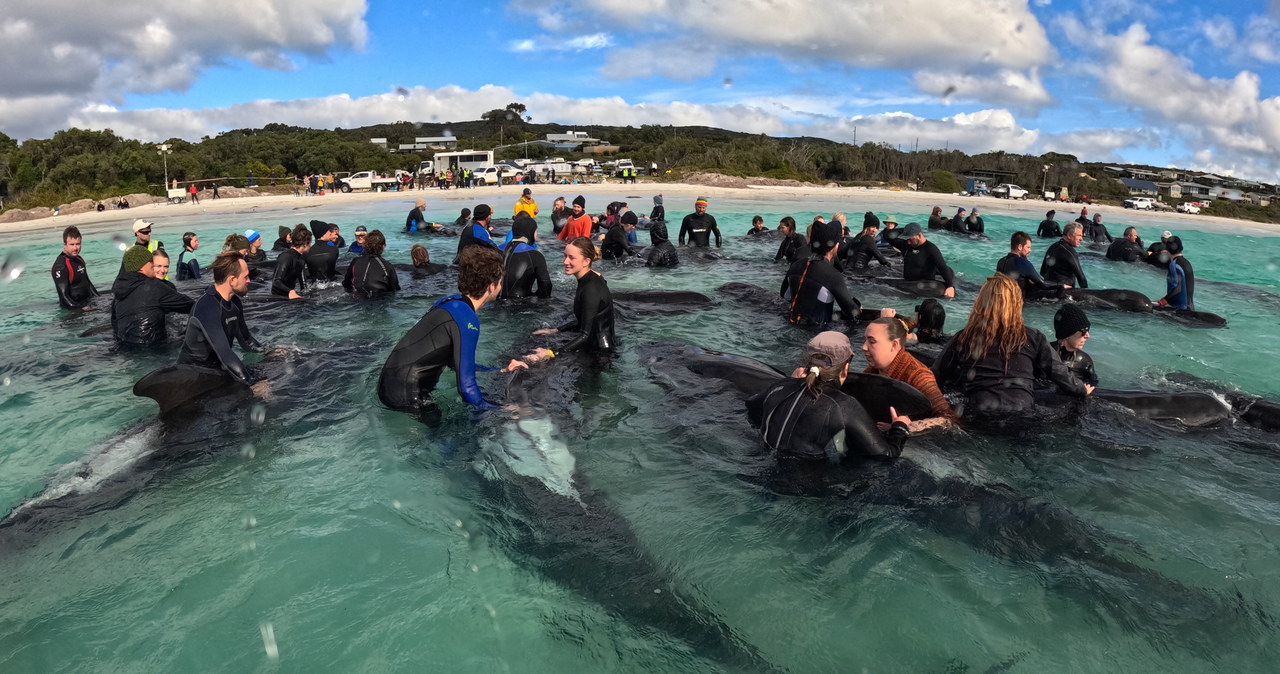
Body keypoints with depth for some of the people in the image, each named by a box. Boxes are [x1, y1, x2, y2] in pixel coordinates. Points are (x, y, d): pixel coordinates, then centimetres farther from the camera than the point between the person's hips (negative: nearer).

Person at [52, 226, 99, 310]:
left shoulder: (79, 259, 14)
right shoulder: (60, 266, -14)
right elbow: (64, 295, -17)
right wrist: (82, 308, -19)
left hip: (86, 304, 8)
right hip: (72, 310, -8)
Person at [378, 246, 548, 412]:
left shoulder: (450, 302, 7)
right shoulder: (466, 319, -21)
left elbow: (457, 362, 18)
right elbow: (467, 387, -22)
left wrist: (502, 371, 20)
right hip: (406, 397, -9)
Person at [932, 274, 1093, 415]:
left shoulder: (963, 339, 8)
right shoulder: (1031, 338, 11)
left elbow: (934, 380, 15)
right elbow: (1060, 373, 20)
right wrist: (1082, 390, 40)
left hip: (977, 416, -1)